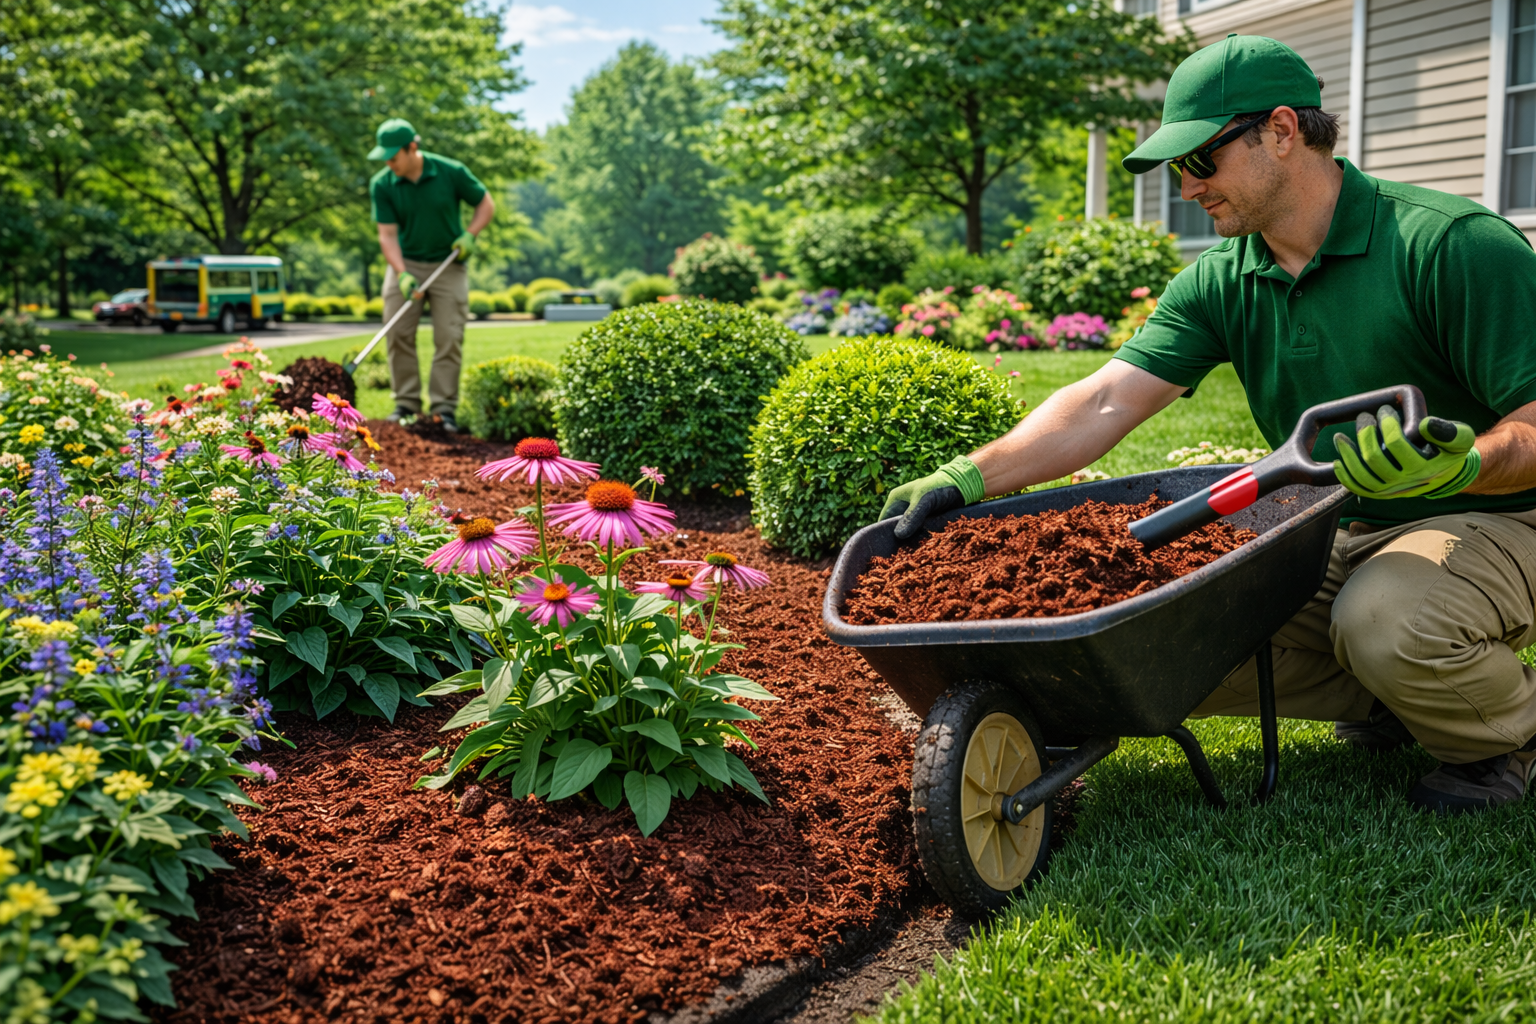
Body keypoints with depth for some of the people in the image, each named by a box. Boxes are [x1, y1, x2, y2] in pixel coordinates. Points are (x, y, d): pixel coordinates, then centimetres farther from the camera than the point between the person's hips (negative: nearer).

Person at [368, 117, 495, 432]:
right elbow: (387, 234, -11)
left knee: (449, 338, -5)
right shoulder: (381, 185, -11)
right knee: (398, 333, -4)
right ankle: (406, 403, 6)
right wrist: (402, 275, -24)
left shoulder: (451, 172, -14)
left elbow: (486, 204, -1)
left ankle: (443, 408, 0)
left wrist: (470, 234, -17)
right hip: (406, 264, 2)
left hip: (448, 265, -1)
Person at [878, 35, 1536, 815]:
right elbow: (1104, 403, -12)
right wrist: (966, 479, -24)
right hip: (1337, 537, 6)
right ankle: (1398, 695, 13)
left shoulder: (1454, 244, -19)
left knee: (1386, 622, -37)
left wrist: (1462, 464, -43)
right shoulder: (1220, 285, -1)